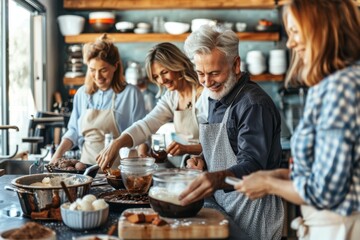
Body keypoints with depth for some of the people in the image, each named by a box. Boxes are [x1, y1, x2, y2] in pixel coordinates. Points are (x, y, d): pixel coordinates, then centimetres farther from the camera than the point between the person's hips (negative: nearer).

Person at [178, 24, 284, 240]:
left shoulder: (254, 104, -17)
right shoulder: (217, 98, 11)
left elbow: (252, 166, -27)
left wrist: (217, 178, -45)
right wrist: (203, 161, 3)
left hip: (251, 210, -8)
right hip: (222, 205, 8)